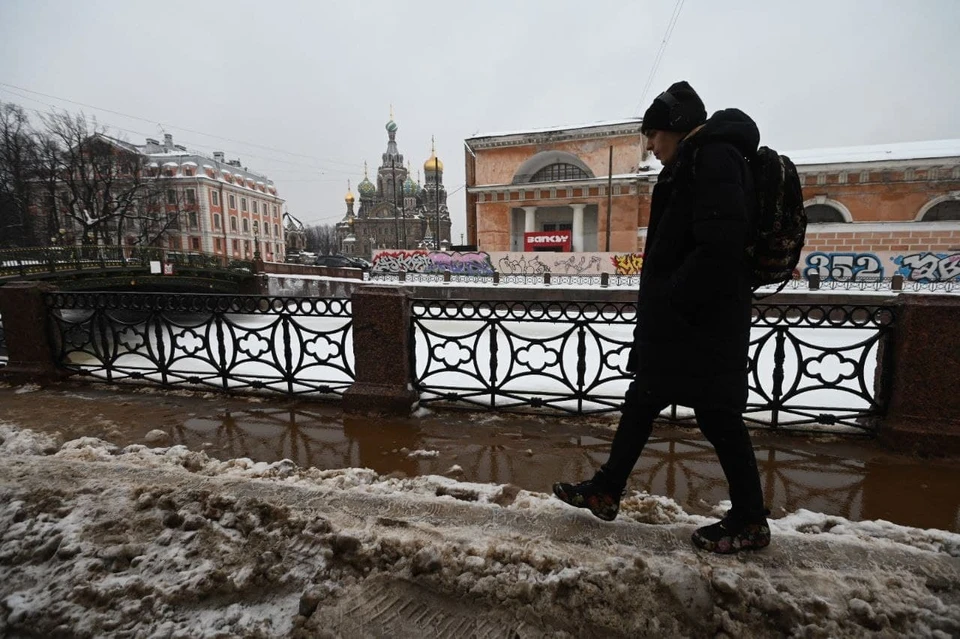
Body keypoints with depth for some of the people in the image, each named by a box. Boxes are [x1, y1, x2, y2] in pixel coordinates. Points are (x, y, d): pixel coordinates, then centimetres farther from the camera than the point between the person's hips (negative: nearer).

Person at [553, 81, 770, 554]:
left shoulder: (714, 158, -11)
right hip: (678, 320, 11)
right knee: (641, 402, 13)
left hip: (703, 322, -11)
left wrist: (674, 300, -18)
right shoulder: (694, 164, 20)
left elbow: (720, 246, -24)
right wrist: (662, 303, 14)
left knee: (717, 415, 2)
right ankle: (605, 491, 26)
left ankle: (749, 522, 23)